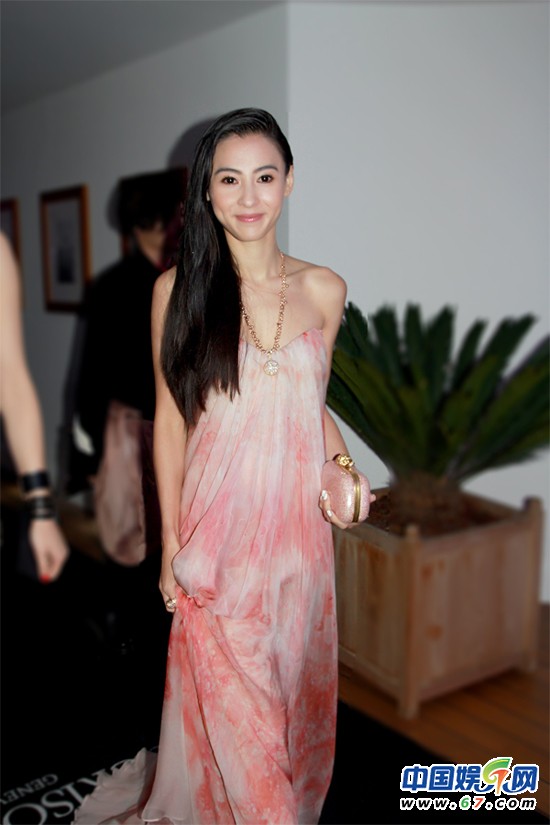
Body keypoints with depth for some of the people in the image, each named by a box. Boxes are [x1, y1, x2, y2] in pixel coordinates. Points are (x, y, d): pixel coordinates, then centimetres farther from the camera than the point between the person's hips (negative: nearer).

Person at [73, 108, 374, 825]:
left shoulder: (324, 289, 1)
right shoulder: (178, 289, -5)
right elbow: (169, 422, -2)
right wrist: (172, 545, -2)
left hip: (299, 525, 3)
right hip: (216, 529, -2)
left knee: (296, 688, 19)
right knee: (230, 707, 8)